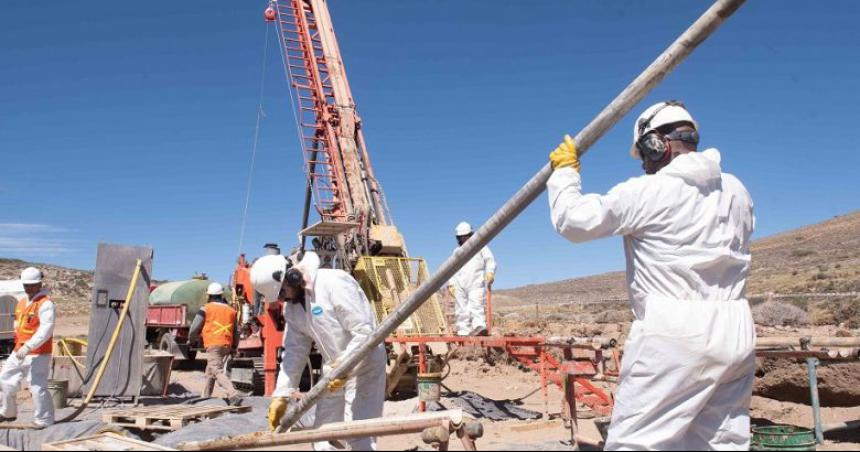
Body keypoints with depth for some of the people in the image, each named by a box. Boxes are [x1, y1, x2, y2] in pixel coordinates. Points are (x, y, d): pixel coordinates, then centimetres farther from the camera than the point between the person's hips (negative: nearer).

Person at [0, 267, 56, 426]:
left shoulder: (46, 304, -15)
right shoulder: (22, 302, 13)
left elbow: (46, 329, -26)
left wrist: (28, 346, -33)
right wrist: (19, 346, 18)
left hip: (38, 355, -9)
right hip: (19, 352, 9)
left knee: (38, 387, -10)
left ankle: (44, 421, 1)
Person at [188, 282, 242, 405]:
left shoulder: (206, 309, 0)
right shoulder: (231, 310, 14)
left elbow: (195, 328, 1)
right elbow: (236, 332, 16)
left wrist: (191, 340, 20)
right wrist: (234, 346, 26)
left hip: (213, 345, -6)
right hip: (227, 345, 6)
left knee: (218, 371, -13)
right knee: (210, 370, 23)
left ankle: (234, 395, -30)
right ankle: (206, 396, 31)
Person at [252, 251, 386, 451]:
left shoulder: (334, 283, -23)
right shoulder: (291, 308, 3)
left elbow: (365, 332, -25)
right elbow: (295, 351, 5)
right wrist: (281, 395, 0)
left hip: (365, 365, -8)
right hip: (334, 369, 8)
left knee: (359, 435, -10)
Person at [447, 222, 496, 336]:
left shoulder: (480, 247, 16)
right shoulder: (457, 251, 26)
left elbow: (490, 261, 5)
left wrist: (490, 272, -15)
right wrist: (450, 284, 11)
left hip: (476, 284, -4)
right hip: (459, 286, 4)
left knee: (476, 307, -20)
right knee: (461, 311, -2)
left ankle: (480, 328, -34)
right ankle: (463, 333, -1)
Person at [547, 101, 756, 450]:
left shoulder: (647, 192, -9)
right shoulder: (736, 191, 11)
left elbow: (571, 220, -5)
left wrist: (565, 170, 12)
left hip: (675, 334, -7)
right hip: (735, 333, 8)